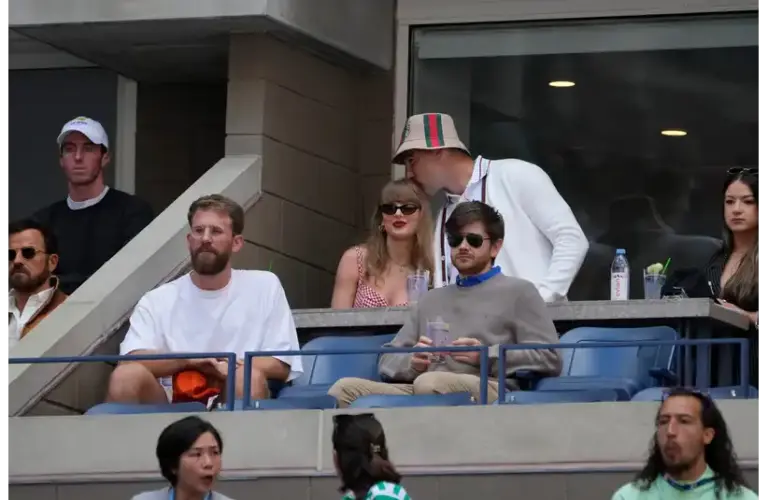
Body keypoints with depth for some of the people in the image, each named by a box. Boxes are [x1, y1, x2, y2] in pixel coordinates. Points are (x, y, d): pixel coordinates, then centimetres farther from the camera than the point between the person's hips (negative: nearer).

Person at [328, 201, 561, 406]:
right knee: (345, 389, -22)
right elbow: (387, 361, 27)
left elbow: (549, 358, 5)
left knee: (430, 383, -40)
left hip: (487, 389, -5)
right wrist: (412, 363, 3)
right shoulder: (432, 300, 34)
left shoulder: (518, 292, 18)